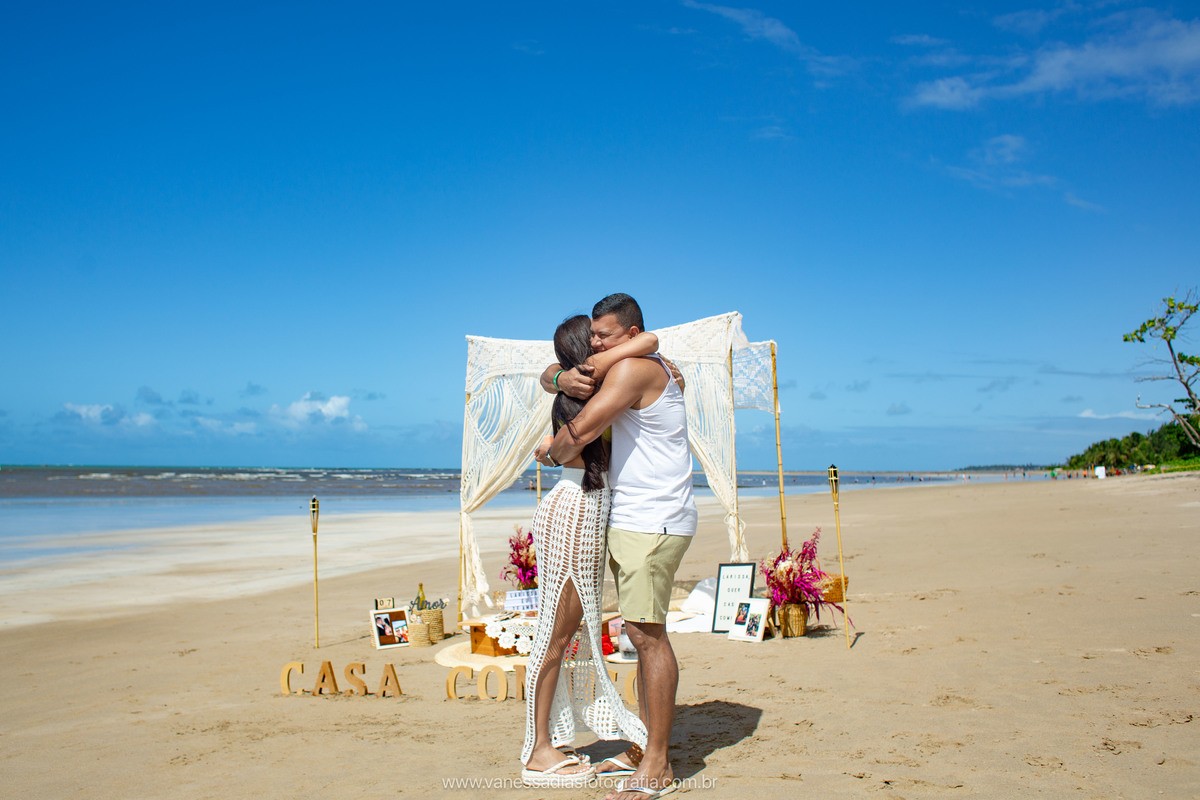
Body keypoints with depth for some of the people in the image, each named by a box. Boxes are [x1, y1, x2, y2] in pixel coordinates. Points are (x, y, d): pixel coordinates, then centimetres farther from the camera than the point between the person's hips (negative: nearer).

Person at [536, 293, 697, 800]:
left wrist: (549, 453, 3)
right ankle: (645, 748, 21)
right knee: (643, 634, 12)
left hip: (652, 523, -10)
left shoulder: (634, 367, -12)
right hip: (630, 522, 10)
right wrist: (564, 378, -5)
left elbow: (580, 433, -20)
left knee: (648, 634, -9)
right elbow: (548, 375, 20)